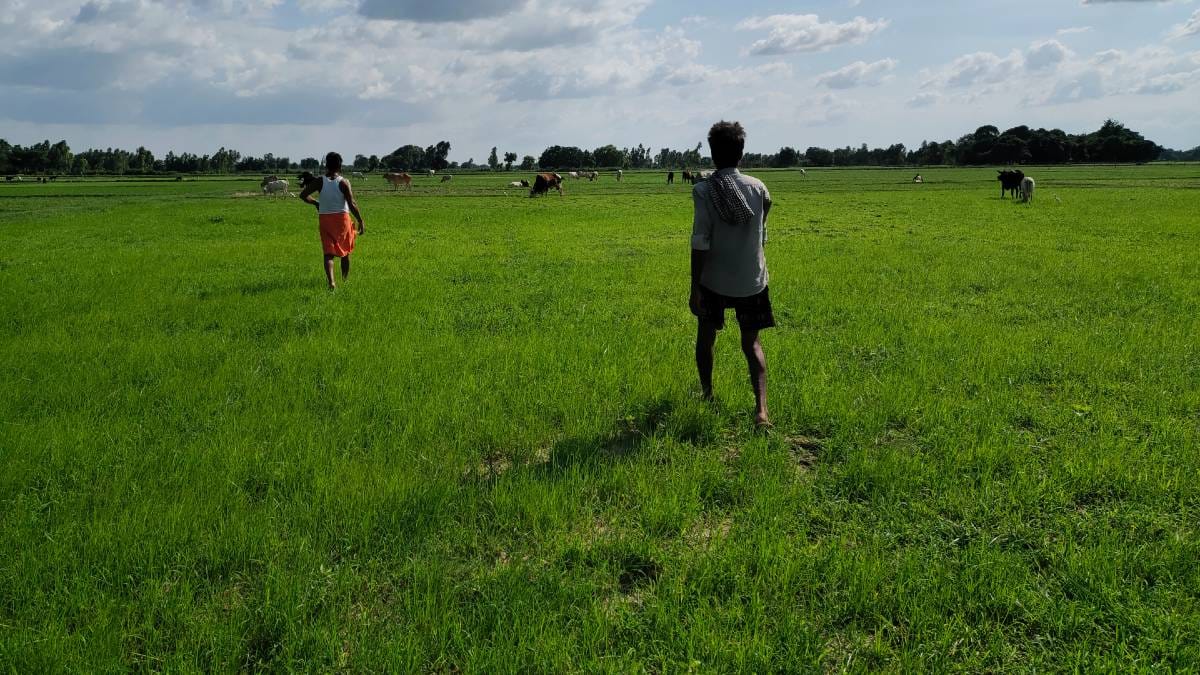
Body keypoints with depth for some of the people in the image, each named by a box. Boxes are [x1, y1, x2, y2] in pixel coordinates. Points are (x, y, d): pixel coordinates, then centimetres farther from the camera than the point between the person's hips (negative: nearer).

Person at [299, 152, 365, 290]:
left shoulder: (320, 182, -1)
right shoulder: (344, 183, -8)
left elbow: (303, 195, -1)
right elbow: (352, 204, -14)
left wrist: (316, 203, 16)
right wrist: (361, 221, -8)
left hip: (324, 219, 2)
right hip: (342, 218, -1)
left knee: (328, 252, 1)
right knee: (345, 251, 17)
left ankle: (331, 282, -18)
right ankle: (345, 280, 27)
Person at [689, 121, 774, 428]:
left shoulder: (704, 190, -14)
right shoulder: (757, 187, -3)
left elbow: (700, 243, -17)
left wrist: (695, 288, -12)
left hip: (713, 279, -2)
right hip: (751, 279, 2)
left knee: (706, 335, 19)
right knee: (751, 342, 7)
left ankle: (707, 396, 32)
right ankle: (761, 408, -9)